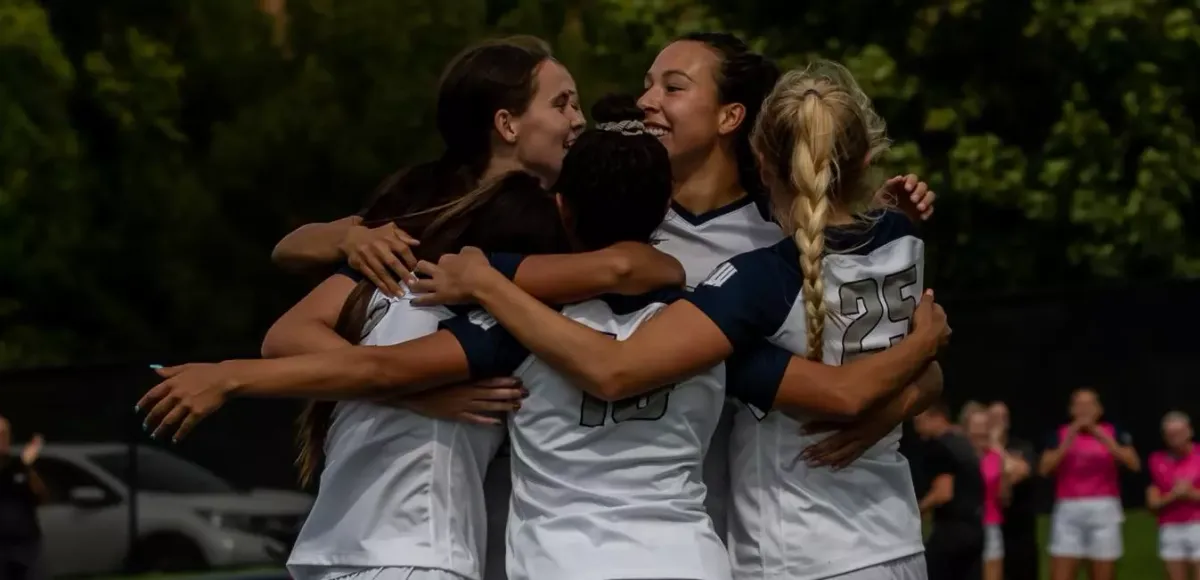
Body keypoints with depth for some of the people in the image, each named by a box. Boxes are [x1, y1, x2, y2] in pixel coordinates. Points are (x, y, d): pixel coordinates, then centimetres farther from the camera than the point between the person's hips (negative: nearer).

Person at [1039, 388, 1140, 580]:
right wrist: (1069, 440, -16)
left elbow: (1133, 463, -11)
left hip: (1104, 512, 0)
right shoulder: (1060, 435, 6)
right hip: (1068, 513, 0)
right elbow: (1044, 468, -8)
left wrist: (1102, 437, -18)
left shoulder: (1113, 433, 5)